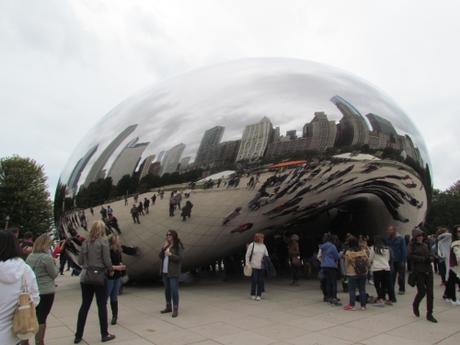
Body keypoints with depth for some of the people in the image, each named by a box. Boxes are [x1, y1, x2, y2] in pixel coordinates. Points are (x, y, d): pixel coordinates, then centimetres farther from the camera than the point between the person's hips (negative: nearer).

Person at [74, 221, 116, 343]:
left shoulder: (85, 242, 7)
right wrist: (111, 270, 6)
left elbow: (80, 261, 9)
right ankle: (104, 334, 15)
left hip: (85, 277, 5)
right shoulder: (103, 241, -8)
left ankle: (78, 336, 19)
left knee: (84, 306, 13)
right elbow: (106, 260, -11)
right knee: (102, 306, 6)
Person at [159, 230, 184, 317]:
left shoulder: (178, 246, -7)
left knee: (174, 290, -6)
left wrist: (170, 254, -20)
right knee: (167, 290, 15)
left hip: (173, 272, -7)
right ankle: (168, 307, 26)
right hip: (164, 272, 7)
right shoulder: (166, 245, 13)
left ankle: (175, 309, -2)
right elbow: (160, 256, 8)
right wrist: (164, 248, -6)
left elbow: (179, 258, -14)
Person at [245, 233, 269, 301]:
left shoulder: (263, 246, 7)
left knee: (260, 281, 3)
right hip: (253, 266, -3)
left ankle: (259, 295, 13)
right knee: (254, 280, -2)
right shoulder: (252, 245, -5)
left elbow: (266, 255, 14)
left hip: (261, 266, 3)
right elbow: (247, 255, -2)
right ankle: (253, 294, 17)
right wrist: (248, 264, -6)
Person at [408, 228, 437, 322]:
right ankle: (415, 305, 27)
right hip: (418, 272, -5)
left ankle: (429, 314, 13)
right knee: (422, 292, -4)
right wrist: (423, 259, -18)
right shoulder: (412, 246, -3)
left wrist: (431, 258, -7)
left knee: (430, 293, 3)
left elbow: (431, 256, 15)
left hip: (428, 271, 5)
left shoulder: (425, 245, 13)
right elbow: (410, 256, -15)